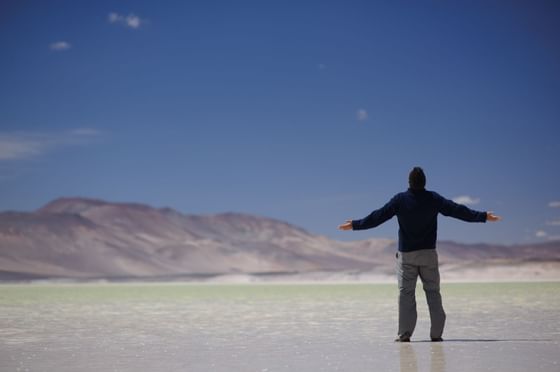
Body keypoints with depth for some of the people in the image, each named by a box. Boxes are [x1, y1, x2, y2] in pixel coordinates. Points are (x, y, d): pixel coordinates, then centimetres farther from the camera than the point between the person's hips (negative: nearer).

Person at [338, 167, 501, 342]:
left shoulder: (400, 199, -7)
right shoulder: (433, 198, -3)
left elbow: (378, 216, -7)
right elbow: (457, 210, 1)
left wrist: (355, 225, 3)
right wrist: (483, 216, 11)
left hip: (406, 255, -1)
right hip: (429, 253, 1)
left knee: (406, 293, 2)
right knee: (433, 292, 7)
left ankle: (405, 333, -2)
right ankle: (436, 333, 5)